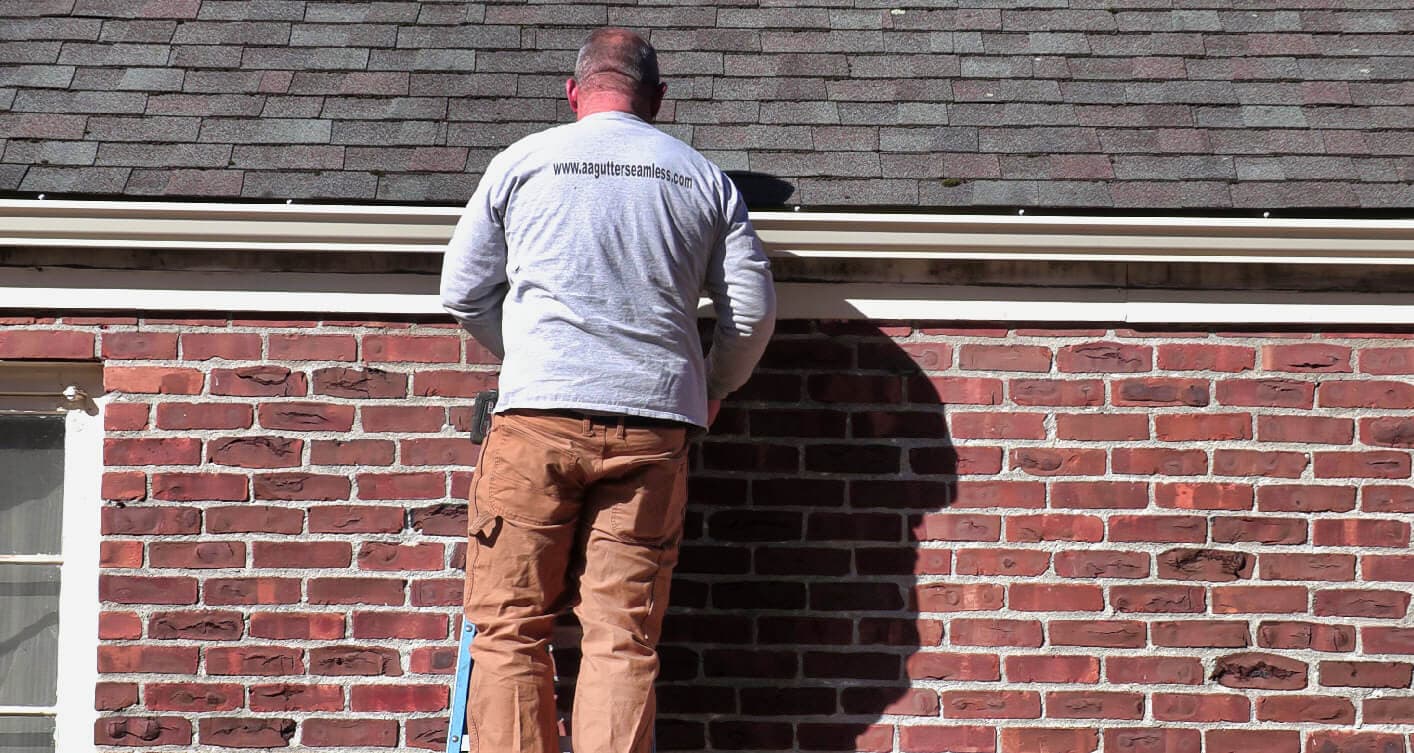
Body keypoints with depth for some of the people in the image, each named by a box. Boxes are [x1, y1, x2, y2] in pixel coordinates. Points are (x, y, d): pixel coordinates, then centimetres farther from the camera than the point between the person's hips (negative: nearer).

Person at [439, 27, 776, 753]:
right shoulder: (703, 177, 11)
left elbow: (463, 293, 12)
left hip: (538, 417, -1)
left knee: (511, 627, 3)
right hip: (653, 423, 2)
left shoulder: (521, 161, 9)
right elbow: (753, 310, 11)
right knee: (625, 635, 2)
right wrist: (713, 387, 28)